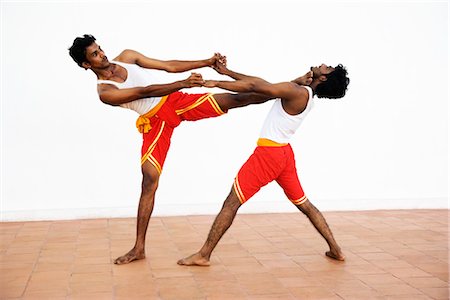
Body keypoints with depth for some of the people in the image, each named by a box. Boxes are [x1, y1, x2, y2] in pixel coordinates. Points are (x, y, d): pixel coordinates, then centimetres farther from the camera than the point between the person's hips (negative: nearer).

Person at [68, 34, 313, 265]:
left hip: (176, 101, 4)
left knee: (235, 99, -4)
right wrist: (183, 83, -33)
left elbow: (169, 66, 5)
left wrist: (208, 62, -2)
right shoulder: (104, 92, -9)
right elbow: (145, 92, -22)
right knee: (149, 180, -9)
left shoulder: (126, 56, 6)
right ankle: (139, 247, -1)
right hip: (155, 122, -3)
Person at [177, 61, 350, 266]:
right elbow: (264, 85, 12)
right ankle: (335, 250, 22)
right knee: (304, 205, 18)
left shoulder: (297, 92, -16)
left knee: (231, 203, -4)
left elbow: (254, 86, -18)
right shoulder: (303, 93, 11)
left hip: (268, 153, -9)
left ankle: (203, 255, -1)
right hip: (284, 153, 9)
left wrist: (217, 83, -10)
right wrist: (227, 72, 12)